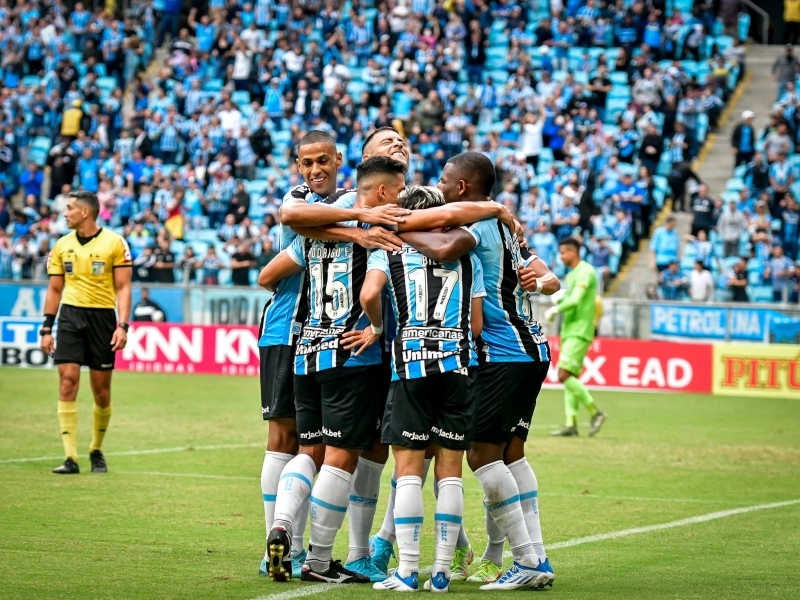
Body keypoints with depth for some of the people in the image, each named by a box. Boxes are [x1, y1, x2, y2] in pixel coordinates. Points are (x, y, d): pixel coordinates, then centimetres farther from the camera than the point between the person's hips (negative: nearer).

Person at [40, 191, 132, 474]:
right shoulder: (62, 246, 8)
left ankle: (96, 451, 24)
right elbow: (54, 289, 14)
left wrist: (123, 326, -12)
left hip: (102, 316, -2)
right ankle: (71, 458, -9)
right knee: (67, 382, -10)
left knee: (101, 391, 3)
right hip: (70, 316, 2)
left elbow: (123, 287, -3)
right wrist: (46, 328, 8)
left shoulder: (114, 243, -3)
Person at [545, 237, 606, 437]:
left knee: (564, 375, -15)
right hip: (569, 331, 10)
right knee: (570, 377, 5)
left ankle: (595, 412, -7)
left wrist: (555, 310, -10)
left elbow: (575, 300, -21)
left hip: (579, 333, -10)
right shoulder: (572, 274, 18)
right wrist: (559, 299, 1)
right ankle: (571, 424, 4)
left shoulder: (585, 271, -12)